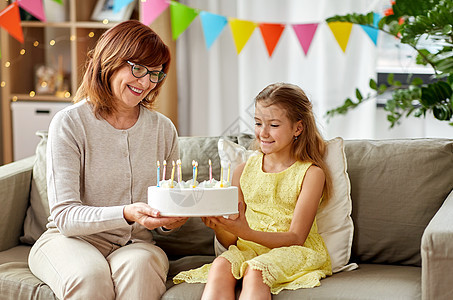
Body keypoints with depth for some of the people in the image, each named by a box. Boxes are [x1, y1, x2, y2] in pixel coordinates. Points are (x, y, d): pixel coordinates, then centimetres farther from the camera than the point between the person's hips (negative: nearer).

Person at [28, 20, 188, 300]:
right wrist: (127, 214, -30)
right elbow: (64, 216, -14)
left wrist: (172, 218, -12)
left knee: (138, 265, -33)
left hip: (135, 245, 3)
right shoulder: (70, 123, -7)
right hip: (71, 239, -2)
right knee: (90, 276, -36)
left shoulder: (163, 129, 6)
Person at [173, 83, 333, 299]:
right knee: (220, 265, -30)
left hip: (295, 251, -3)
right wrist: (219, 227, -15)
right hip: (249, 248, 4)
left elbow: (296, 238, -9)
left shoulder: (311, 173, -1)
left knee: (255, 272, -35)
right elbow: (230, 241, 11)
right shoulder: (244, 171, 11)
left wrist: (246, 233, -24)